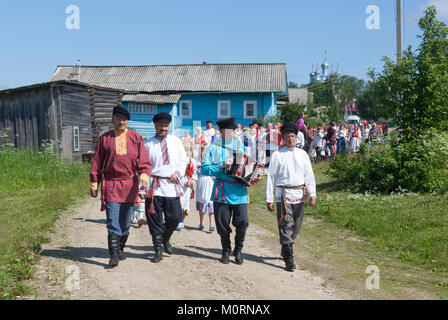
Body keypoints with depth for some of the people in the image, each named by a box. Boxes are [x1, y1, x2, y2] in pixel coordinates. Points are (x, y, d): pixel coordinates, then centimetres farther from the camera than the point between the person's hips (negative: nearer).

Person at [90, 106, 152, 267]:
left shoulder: (136, 138, 8)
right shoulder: (104, 138, 7)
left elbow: (143, 159, 1)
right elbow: (97, 162, 9)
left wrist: (144, 174, -18)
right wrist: (94, 184, 5)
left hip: (130, 184, 2)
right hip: (111, 184, -1)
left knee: (125, 221, 10)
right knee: (113, 222, -9)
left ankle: (120, 249, 28)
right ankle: (114, 255, -7)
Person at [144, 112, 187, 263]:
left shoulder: (176, 141, 12)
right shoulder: (148, 144, 5)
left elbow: (183, 160, 15)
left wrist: (177, 173, -2)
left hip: (172, 184, 2)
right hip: (154, 185, -2)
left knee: (175, 216, 0)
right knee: (155, 219, 1)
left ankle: (166, 240, 29)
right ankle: (158, 249, 13)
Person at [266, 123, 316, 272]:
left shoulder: (302, 154, 11)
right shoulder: (277, 155, 0)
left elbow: (309, 175, 11)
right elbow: (271, 177, -1)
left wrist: (312, 194, 1)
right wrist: (269, 199, -4)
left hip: (300, 195, 4)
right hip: (284, 195, -4)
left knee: (296, 227, 13)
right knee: (286, 226, -8)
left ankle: (285, 250, 33)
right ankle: (289, 259, -4)